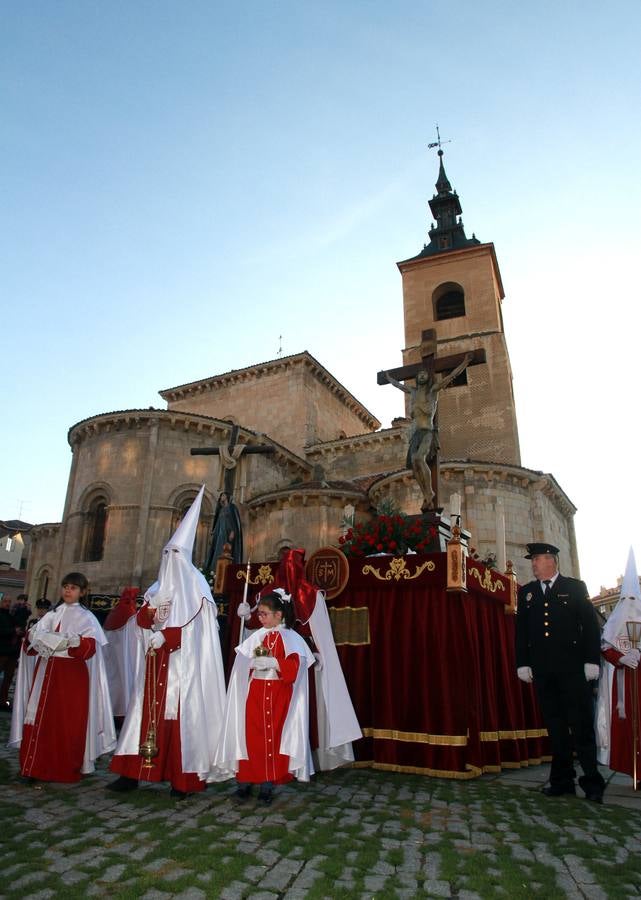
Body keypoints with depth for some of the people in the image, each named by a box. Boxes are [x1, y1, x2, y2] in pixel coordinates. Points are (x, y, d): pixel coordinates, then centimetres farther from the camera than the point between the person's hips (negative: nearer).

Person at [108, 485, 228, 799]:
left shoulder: (194, 584, -3)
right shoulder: (157, 587, 17)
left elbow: (194, 626, -12)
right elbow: (142, 621, 14)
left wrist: (164, 636, -16)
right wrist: (147, 612, -7)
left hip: (182, 664, -6)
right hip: (155, 663, 6)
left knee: (179, 715, -5)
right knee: (148, 712, 7)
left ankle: (182, 778, 1)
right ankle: (133, 772, 14)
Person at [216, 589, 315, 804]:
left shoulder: (290, 638, -4)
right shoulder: (256, 637, 5)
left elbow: (294, 667, -13)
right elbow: (242, 666, 10)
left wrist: (272, 662, -21)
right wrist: (253, 663, -9)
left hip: (279, 695, -2)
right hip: (256, 693, 2)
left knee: (275, 737, 3)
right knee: (252, 737, 2)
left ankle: (268, 783, 15)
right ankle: (246, 780, 16)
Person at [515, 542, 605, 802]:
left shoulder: (575, 587, 4)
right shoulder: (526, 592, 12)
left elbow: (591, 625, 0)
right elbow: (521, 630, 11)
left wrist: (591, 660, -7)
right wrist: (522, 663, 5)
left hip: (572, 666, -3)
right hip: (542, 669, 3)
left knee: (581, 724, 0)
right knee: (555, 725, 9)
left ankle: (592, 781, 12)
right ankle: (562, 780, 17)